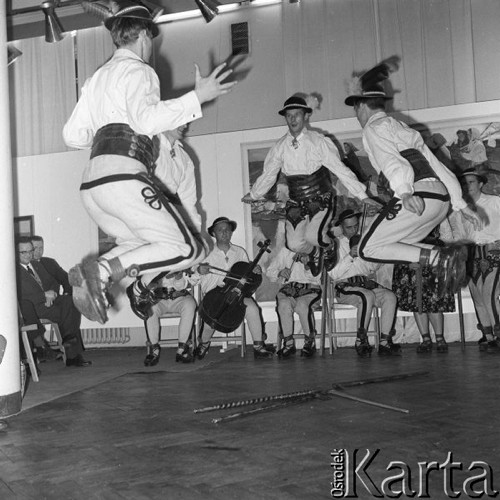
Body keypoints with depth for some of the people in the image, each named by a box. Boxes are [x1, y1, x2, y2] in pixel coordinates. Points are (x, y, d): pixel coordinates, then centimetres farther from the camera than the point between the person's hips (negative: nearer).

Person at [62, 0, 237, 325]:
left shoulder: (98, 77, 26)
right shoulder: (137, 70, 2)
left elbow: (73, 135, 24)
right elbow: (145, 119, -18)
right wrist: (198, 98, -16)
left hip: (92, 182, 9)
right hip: (123, 176, -9)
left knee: (138, 245, 26)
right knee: (189, 249, -7)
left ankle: (93, 279, 0)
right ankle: (103, 270, -20)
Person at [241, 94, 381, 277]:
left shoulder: (319, 142, -9)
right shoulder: (280, 147, 0)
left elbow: (340, 169, -9)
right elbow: (268, 174, 15)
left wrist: (363, 196, -11)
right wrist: (253, 194, 25)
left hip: (321, 199, -3)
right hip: (296, 203, 3)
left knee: (313, 236, -26)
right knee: (294, 245, -9)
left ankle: (328, 246, 14)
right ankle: (314, 252, 31)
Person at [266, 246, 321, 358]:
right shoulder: (284, 251, 14)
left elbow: (316, 274, -6)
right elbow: (269, 271, 13)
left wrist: (307, 261, -22)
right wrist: (280, 273, -8)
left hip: (309, 289, -2)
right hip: (288, 288, 2)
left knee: (302, 305, -35)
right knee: (284, 305, -33)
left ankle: (310, 343, -16)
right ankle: (288, 343, -20)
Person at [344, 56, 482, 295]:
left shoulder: (374, 128, 5)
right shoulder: (401, 127, 29)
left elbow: (392, 161, -16)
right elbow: (437, 166, 25)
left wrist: (405, 193, -33)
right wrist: (461, 204, 24)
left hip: (418, 196, -9)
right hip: (441, 197, 9)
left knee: (368, 249, -1)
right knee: (395, 243, 19)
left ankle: (438, 258, -15)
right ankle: (447, 256, -1)